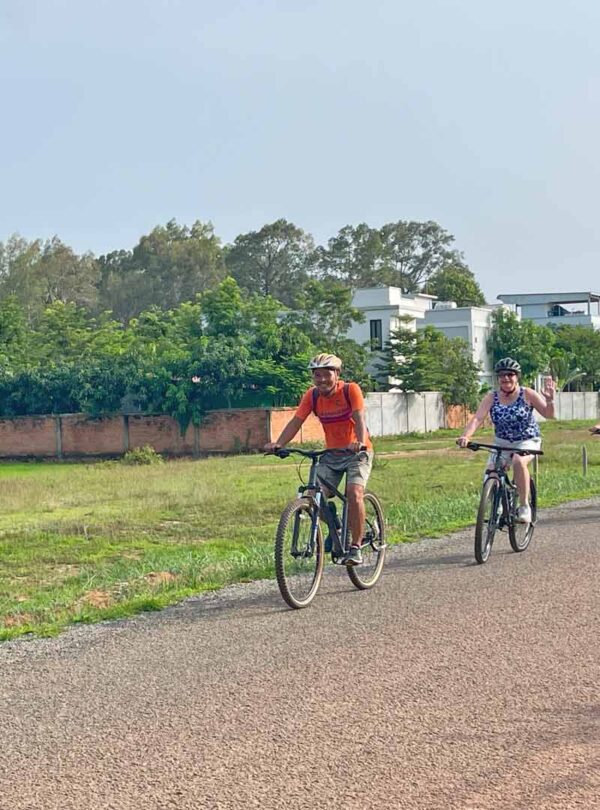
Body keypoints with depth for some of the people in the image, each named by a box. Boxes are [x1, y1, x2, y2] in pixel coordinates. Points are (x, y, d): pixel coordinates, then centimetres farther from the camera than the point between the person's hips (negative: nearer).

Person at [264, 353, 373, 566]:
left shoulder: (351, 390, -16)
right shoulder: (312, 395, -6)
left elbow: (359, 419, -28)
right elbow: (296, 421, -13)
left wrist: (360, 442, -48)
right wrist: (279, 444, -29)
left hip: (357, 452, -4)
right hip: (331, 454, 4)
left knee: (354, 494, -24)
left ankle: (356, 548, -13)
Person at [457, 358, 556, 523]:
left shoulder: (527, 394, -10)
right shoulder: (491, 397, -6)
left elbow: (549, 415, -11)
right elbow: (477, 418, -17)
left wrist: (549, 400, -32)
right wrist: (466, 437, -35)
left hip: (527, 441, -3)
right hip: (502, 443, 3)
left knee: (519, 462, -34)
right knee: (491, 471, -20)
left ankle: (524, 506, -19)